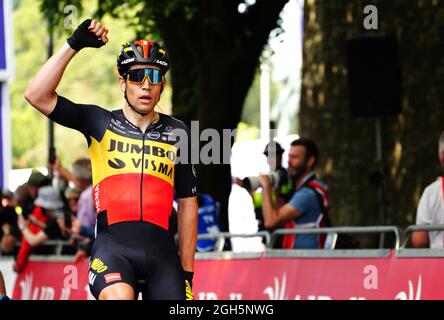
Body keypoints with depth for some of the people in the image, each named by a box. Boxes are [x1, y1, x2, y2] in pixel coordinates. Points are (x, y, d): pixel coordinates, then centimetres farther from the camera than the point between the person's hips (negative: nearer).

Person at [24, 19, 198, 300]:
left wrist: (187, 269, 15)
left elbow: (187, 203, 17)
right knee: (118, 297, -33)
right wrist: (74, 45, -9)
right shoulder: (100, 123, 7)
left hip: (162, 253, 3)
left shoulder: (176, 132, 12)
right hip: (113, 246, -3)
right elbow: (37, 96, -4)